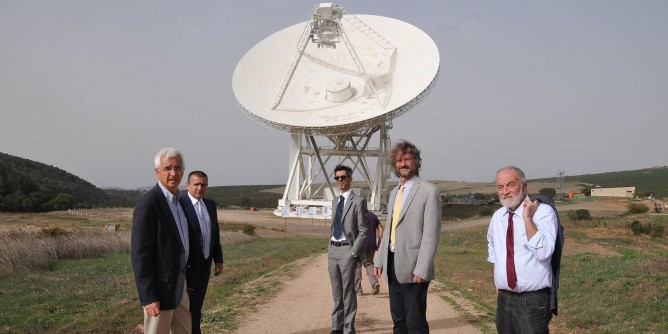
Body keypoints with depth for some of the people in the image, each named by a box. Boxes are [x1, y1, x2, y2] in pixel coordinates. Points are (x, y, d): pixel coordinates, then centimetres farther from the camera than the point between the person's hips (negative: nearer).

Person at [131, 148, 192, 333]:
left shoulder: (176, 200, 8)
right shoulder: (148, 205, -20)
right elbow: (140, 255, -21)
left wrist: (182, 281, 19)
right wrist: (148, 297, -22)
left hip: (178, 284, 9)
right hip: (160, 287, -9)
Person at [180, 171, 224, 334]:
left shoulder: (210, 205, 9)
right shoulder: (180, 205, -14)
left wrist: (218, 259, 10)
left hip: (205, 265, 7)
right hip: (188, 266, -7)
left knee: (196, 307, 16)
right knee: (190, 309, 1)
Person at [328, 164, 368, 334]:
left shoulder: (358, 201, -7)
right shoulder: (335, 201, 14)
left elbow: (363, 231, -9)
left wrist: (354, 252, -14)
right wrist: (330, 247, 13)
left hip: (347, 250, -6)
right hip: (333, 250, 7)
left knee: (348, 292, 0)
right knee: (337, 292, 14)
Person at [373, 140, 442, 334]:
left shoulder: (429, 191, -8)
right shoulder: (394, 193, 16)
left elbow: (431, 233, -14)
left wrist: (422, 269, -18)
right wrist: (379, 260, 12)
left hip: (412, 268, -7)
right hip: (393, 266, 7)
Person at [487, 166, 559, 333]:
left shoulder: (544, 211, -11)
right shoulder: (497, 216, 7)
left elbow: (543, 252, -24)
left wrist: (527, 217, -23)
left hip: (533, 300, -5)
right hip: (503, 298, 6)